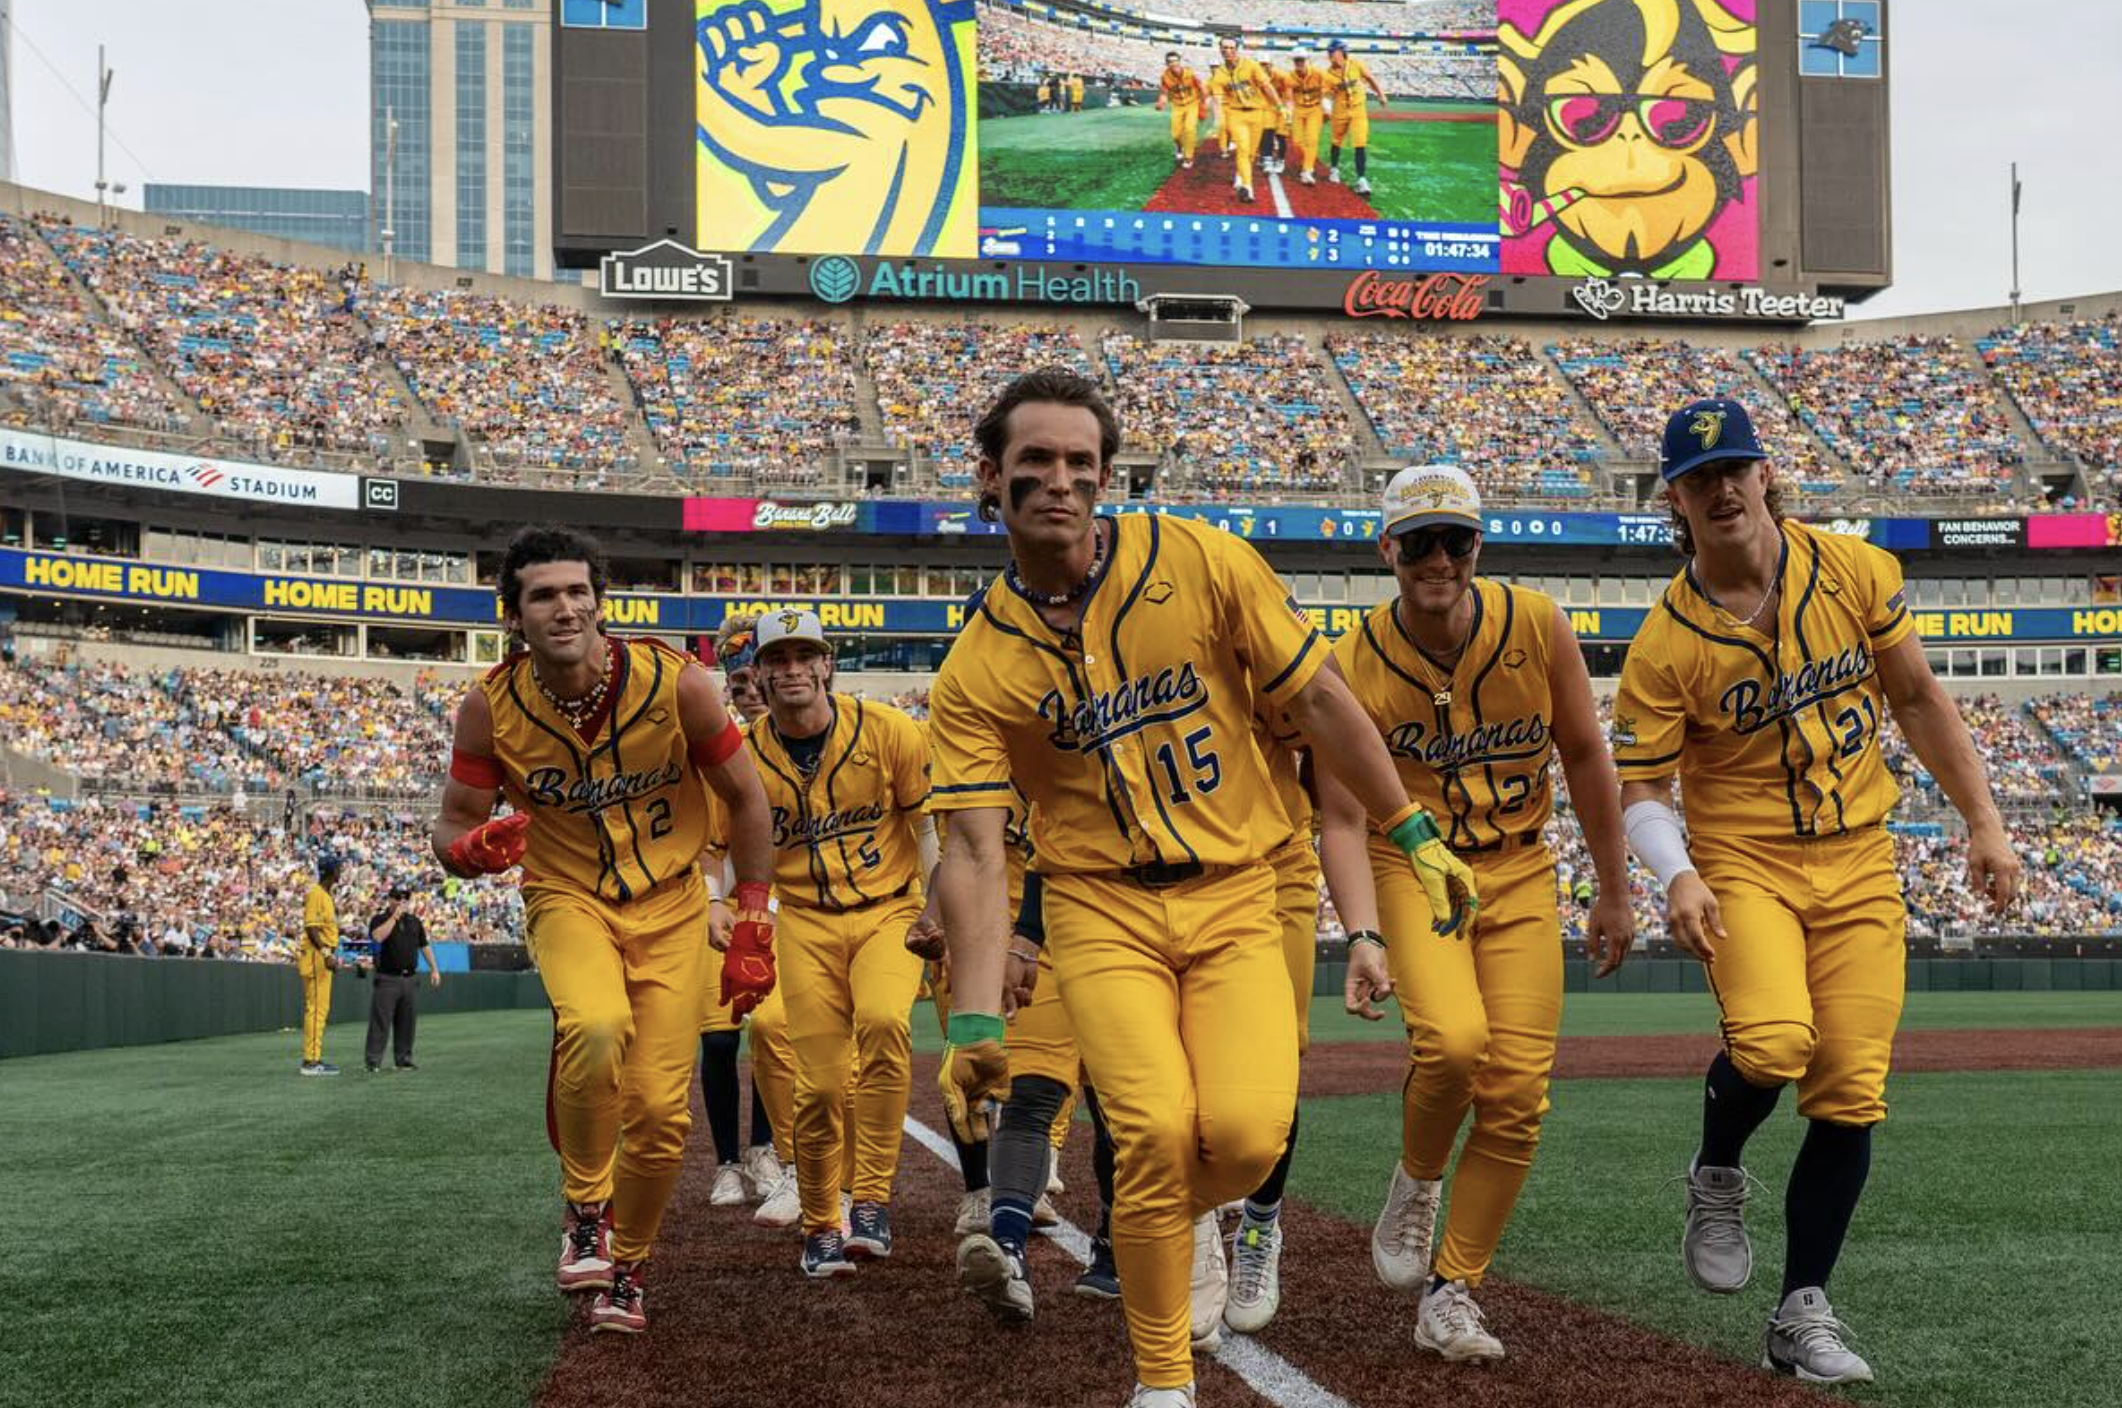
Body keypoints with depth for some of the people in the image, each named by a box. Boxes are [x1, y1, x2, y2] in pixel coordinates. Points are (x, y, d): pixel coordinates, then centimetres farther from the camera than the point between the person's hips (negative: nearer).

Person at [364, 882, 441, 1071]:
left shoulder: (414, 921, 16)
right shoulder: (380, 919, 0)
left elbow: (424, 946, 21)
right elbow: (378, 936, -22)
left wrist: (434, 969, 15)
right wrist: (395, 916, -17)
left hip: (409, 979, 5)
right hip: (387, 978, -5)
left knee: (406, 1022, 9)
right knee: (380, 1021, -7)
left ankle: (403, 1059, 16)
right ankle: (374, 1061, -6)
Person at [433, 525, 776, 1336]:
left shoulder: (675, 683, -16)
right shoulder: (491, 707, -13)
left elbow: (745, 798, -3)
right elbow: (450, 830, -3)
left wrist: (753, 927, -5)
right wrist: (474, 848, -29)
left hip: (670, 907, 1)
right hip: (566, 899, -1)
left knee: (660, 1110, -5)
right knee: (595, 1027, -33)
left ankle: (628, 1270, 21)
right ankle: (586, 1211, -10)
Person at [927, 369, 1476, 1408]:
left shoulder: (1199, 562, -5)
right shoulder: (977, 671, -5)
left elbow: (1317, 699, 2)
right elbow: (975, 855, -9)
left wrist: (1414, 835, 3)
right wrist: (975, 1024, -18)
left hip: (1234, 901, 1)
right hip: (1102, 907, 0)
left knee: (1249, 1133, -18)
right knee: (1155, 1129, -20)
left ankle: (1162, 1232, 19)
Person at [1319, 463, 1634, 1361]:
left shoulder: (1538, 627, -11)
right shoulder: (1355, 665, -15)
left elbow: (1585, 758, 3)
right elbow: (1343, 819, -14)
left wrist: (1614, 893, 8)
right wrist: (1363, 937, -29)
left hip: (1520, 875, 2)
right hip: (1410, 869, -2)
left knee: (1515, 1096, -4)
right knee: (1454, 1041, -28)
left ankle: (1451, 1294, 12)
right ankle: (1415, 1182, 6)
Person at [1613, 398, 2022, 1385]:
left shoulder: (1854, 570, -2)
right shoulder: (1666, 641, -9)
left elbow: (1916, 699, 8)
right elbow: (1641, 787, -7)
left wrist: (1983, 821, 5)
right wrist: (1676, 876, -26)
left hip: (1859, 862, 3)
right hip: (1743, 861, -3)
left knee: (1851, 1097, -1)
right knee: (1771, 1043, -28)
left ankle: (1802, 1313, 14)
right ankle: (1716, 1179, 6)